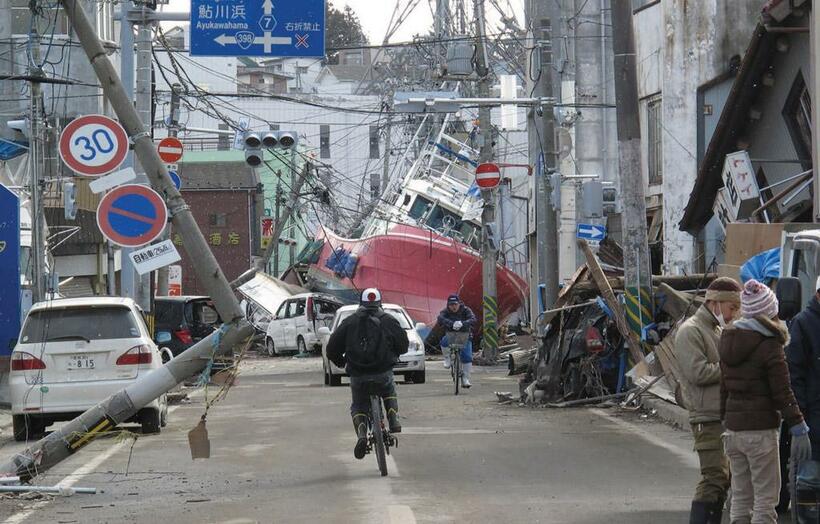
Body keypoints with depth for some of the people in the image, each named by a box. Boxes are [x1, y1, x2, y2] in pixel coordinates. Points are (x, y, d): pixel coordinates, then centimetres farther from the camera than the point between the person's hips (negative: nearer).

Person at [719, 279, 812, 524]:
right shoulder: (769, 346, -11)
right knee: (766, 498, -3)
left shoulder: (729, 341, 10)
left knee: (741, 497, 11)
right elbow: (783, 393, -13)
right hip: (760, 430, -7)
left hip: (733, 428, 7)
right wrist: (799, 428, -11)